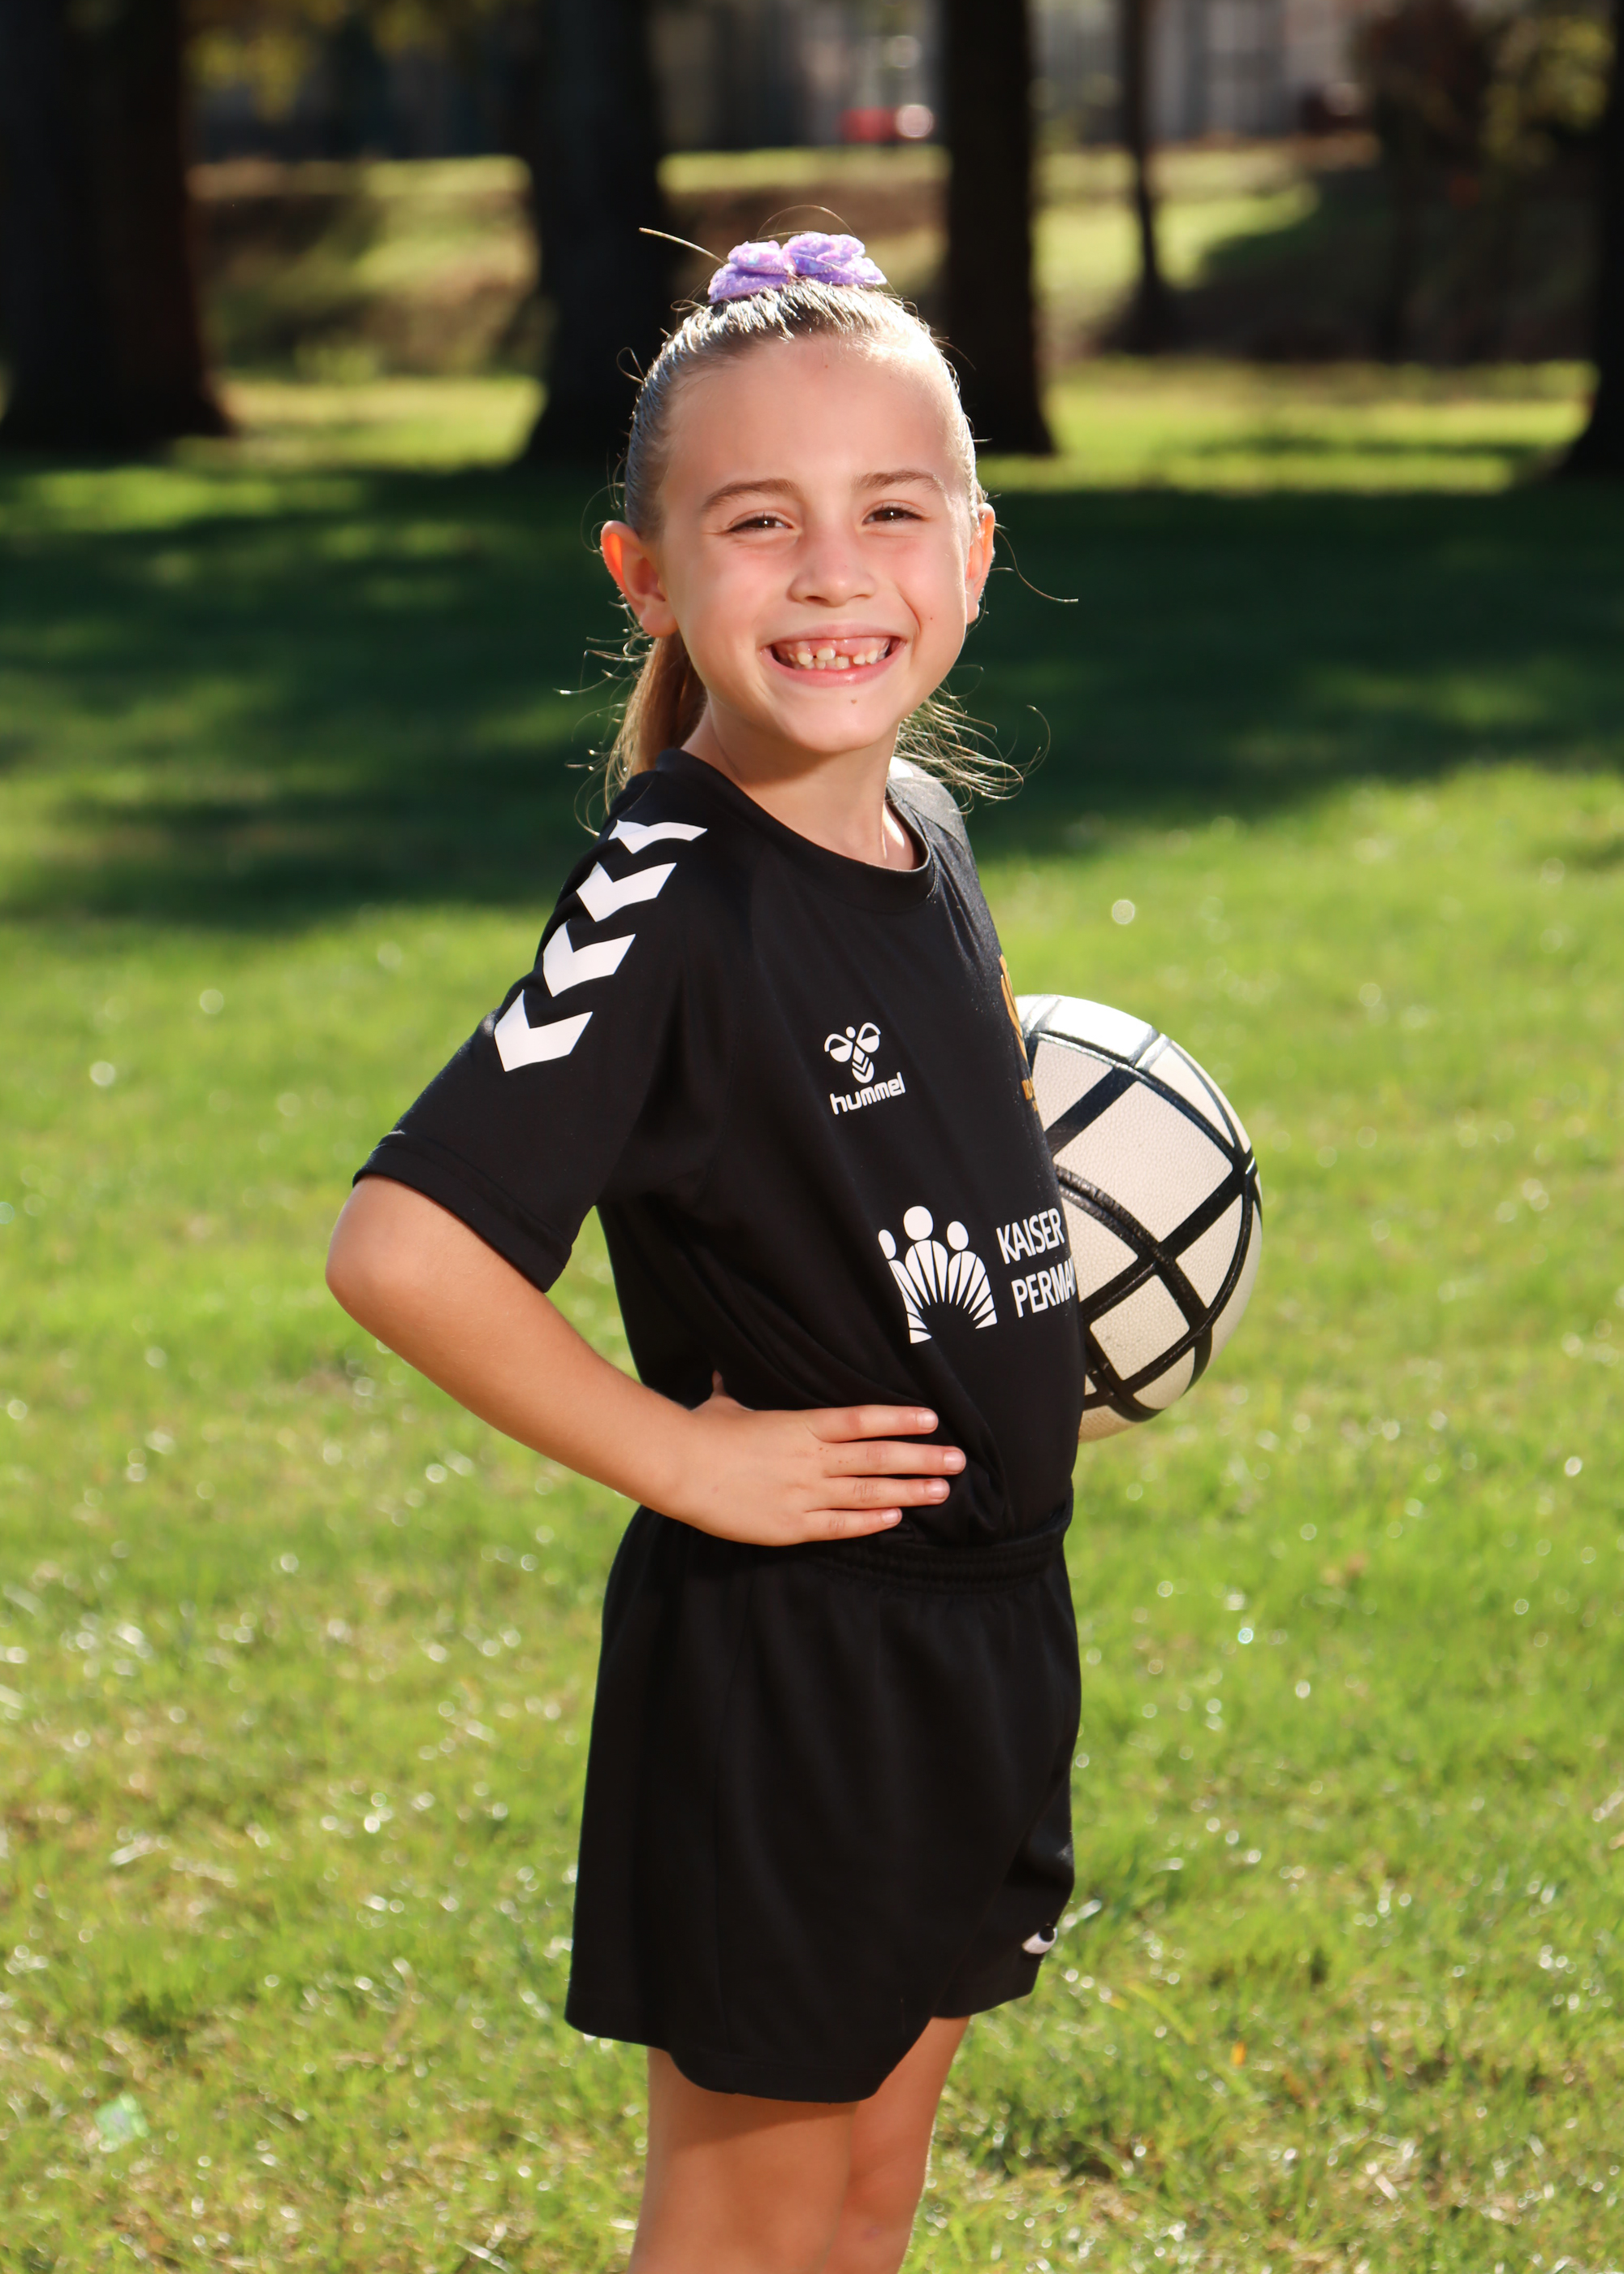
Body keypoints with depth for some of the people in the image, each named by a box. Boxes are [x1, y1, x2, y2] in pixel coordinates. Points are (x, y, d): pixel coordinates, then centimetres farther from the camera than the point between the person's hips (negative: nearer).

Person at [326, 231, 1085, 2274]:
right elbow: (402, 1248, -29)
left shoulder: (927, 835, 2)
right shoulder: (673, 895, -21)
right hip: (774, 1660, -7)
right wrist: (681, 1453, -20)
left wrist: (1013, 1371, 8)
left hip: (975, 1622, 7)